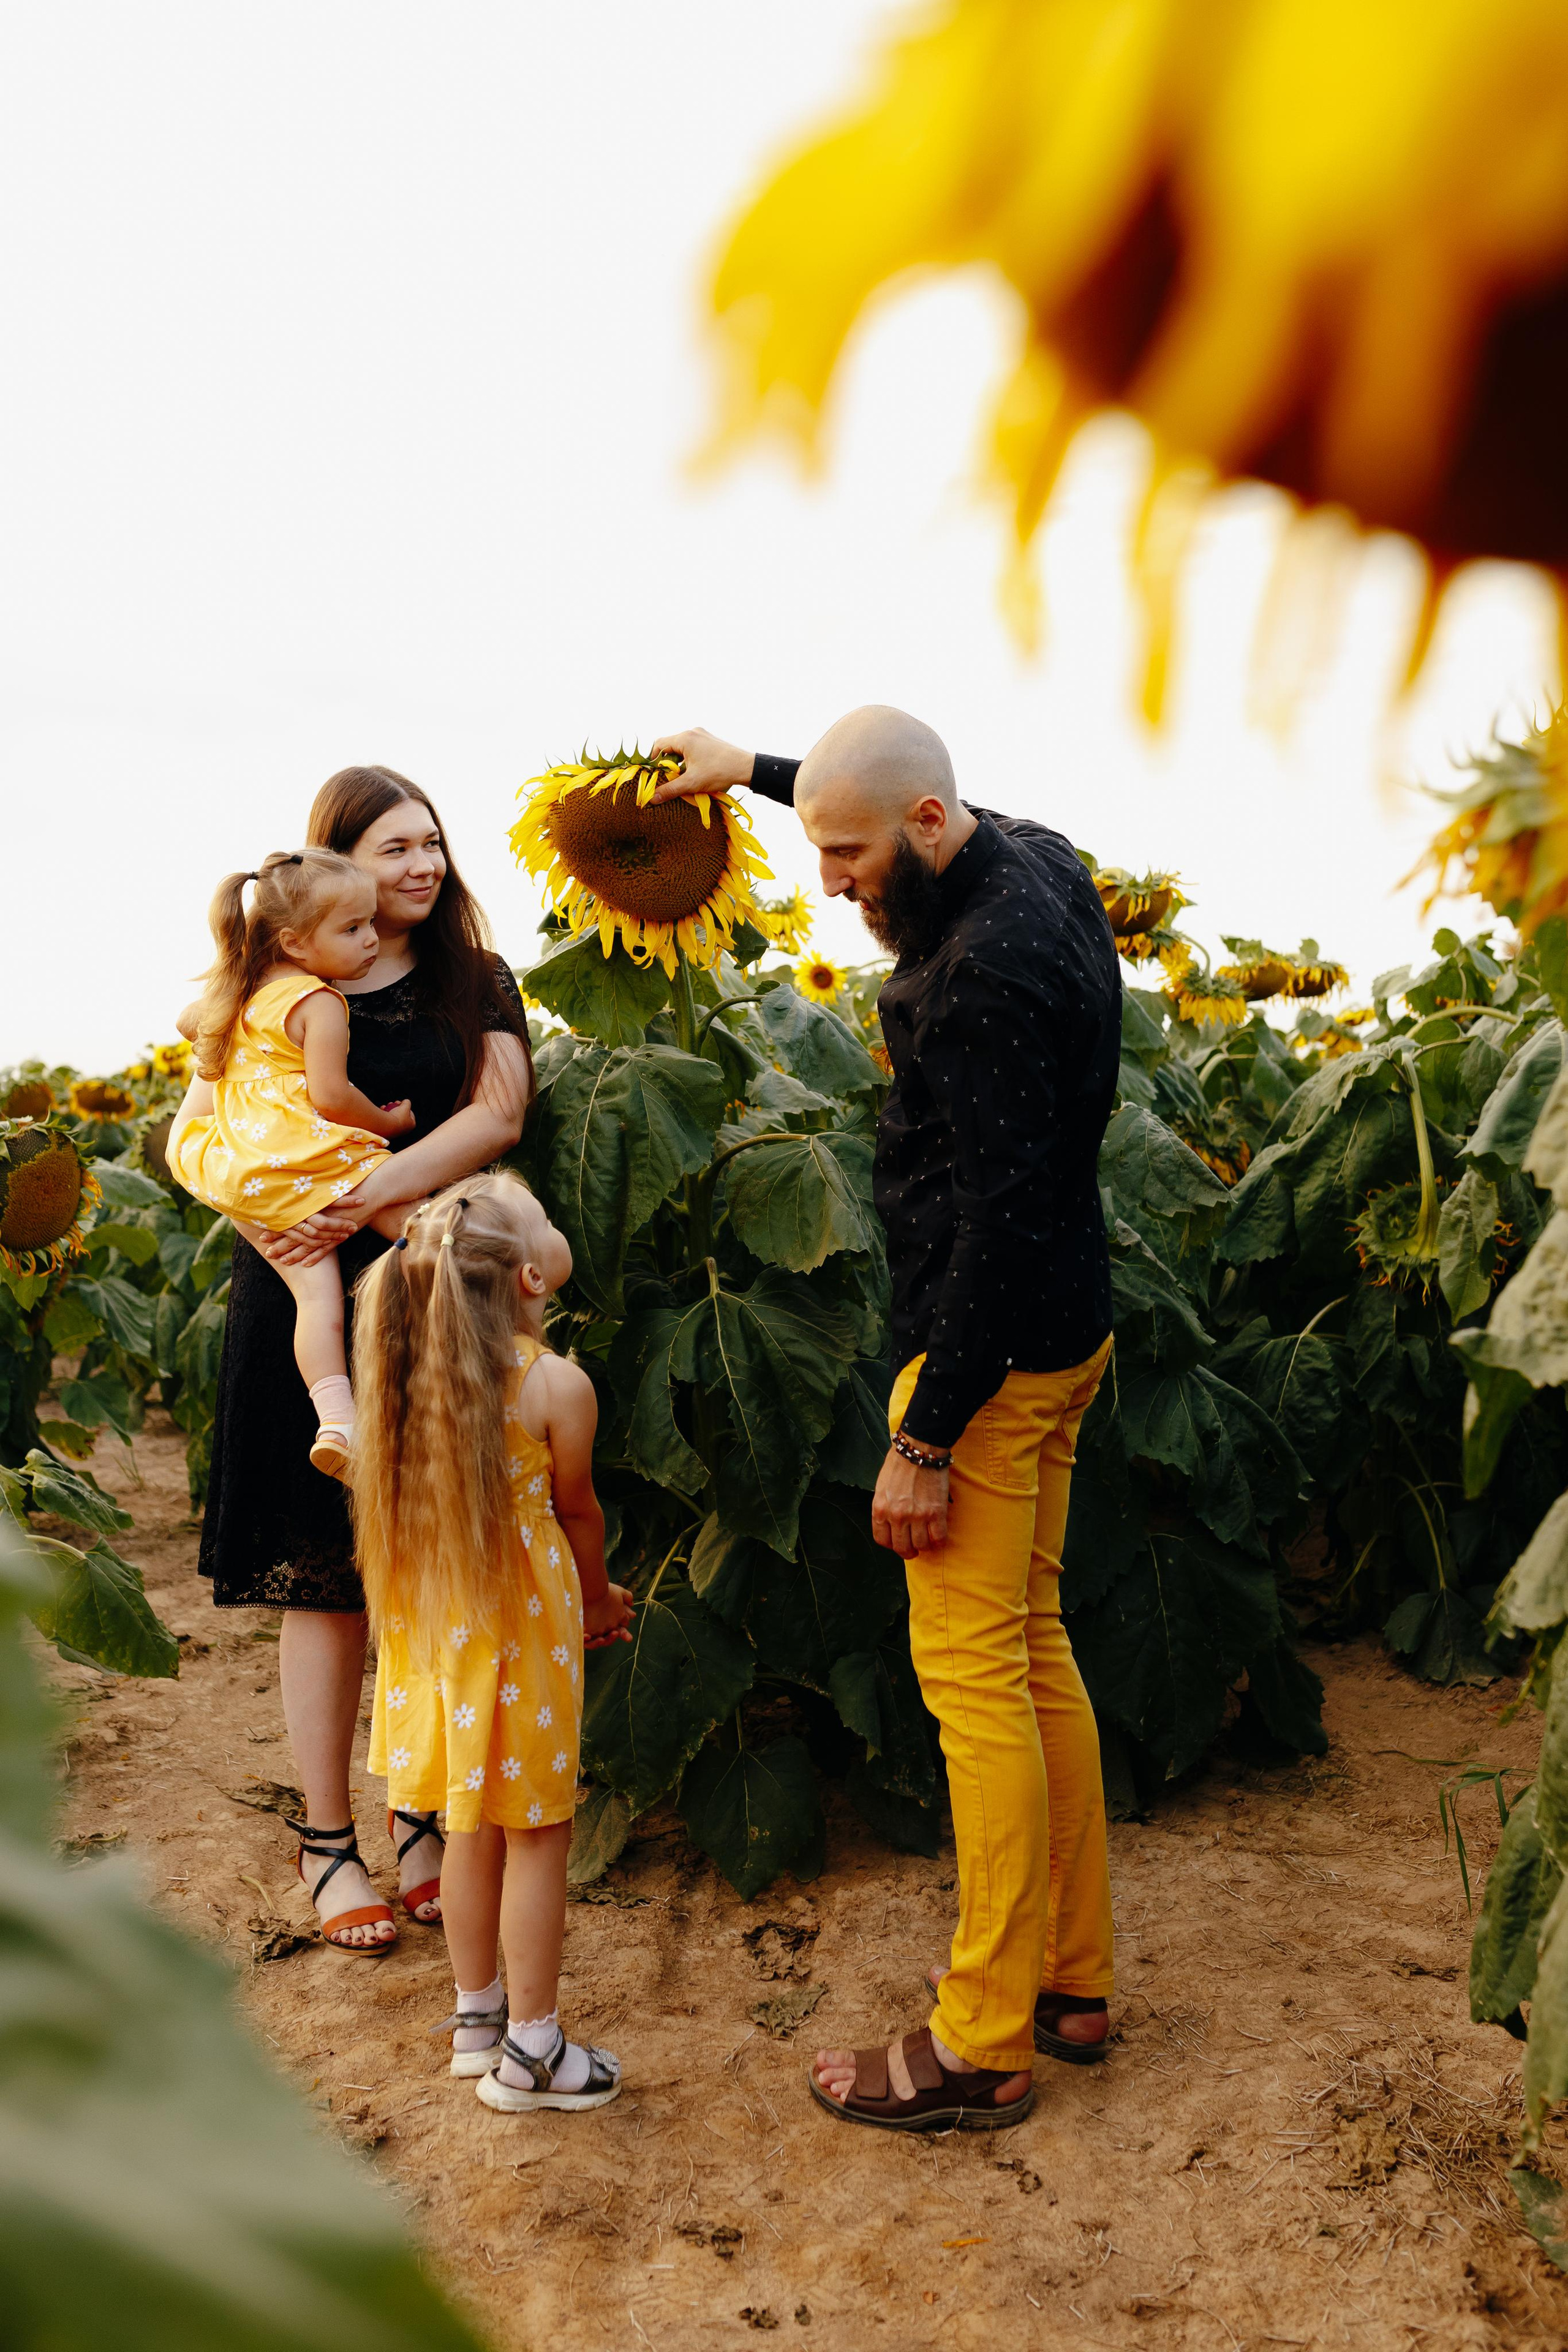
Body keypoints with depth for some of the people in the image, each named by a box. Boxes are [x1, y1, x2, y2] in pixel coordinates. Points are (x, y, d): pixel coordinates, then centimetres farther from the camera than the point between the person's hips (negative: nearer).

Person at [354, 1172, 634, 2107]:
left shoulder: (414, 1367, 1)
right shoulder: (557, 1384, -18)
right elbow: (577, 1513, -4)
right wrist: (597, 1599, 17)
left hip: (435, 1624, 6)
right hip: (523, 1628, -6)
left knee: (474, 1825, 19)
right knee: (537, 1833, 6)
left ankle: (477, 2015, 33)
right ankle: (530, 2051, 15)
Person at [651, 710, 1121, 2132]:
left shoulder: (989, 969, -24)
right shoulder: (1034, 860, 6)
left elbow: (1002, 1215, -25)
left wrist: (926, 1436, -20)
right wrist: (754, 770, 34)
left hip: (992, 1352, -10)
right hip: (1061, 1328, 10)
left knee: (973, 1670, -4)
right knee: (1032, 1649, 16)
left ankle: (983, 2048, 6)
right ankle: (1073, 1982, 26)